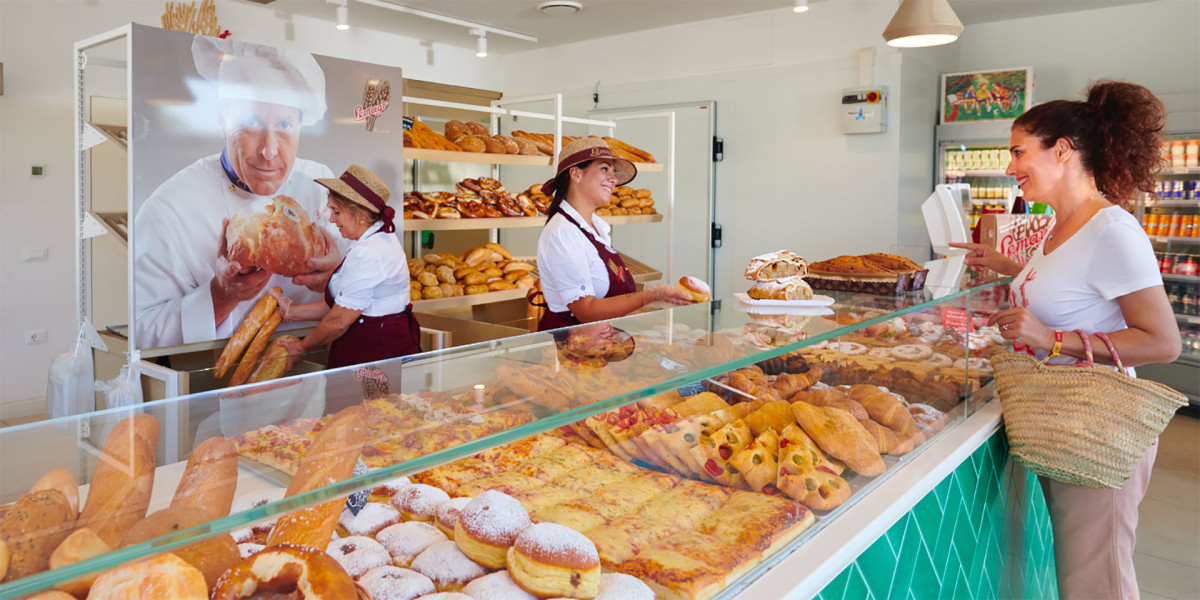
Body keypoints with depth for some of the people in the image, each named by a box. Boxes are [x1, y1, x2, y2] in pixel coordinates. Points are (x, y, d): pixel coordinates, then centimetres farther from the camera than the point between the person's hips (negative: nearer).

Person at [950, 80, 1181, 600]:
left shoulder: (1112, 232, -20)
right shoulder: (1063, 226, 7)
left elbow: (1163, 342, -21)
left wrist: (1052, 340, -27)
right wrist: (1004, 266, 17)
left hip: (1096, 429, -9)